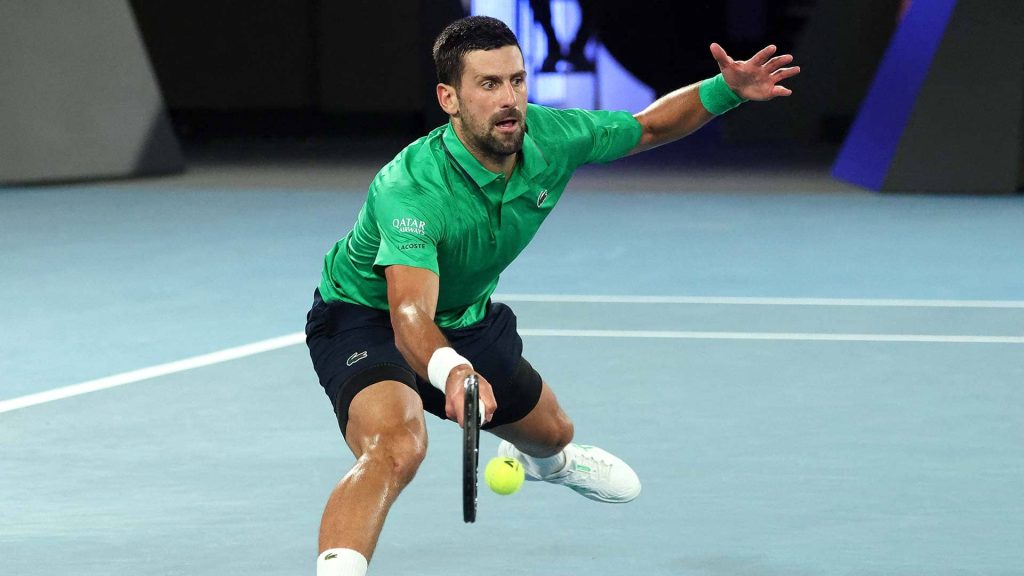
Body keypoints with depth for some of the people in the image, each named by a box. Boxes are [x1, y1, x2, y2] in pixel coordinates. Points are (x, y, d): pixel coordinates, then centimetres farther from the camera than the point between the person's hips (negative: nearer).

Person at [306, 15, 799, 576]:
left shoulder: (552, 138, -20)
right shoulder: (411, 188, -40)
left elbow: (648, 126, 0)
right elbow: (410, 315, -51)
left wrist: (726, 89, -16)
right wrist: (450, 371, -72)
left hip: (466, 318, 7)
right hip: (365, 316, -7)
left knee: (551, 433, 30)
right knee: (395, 448, -38)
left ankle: (540, 459, 68)